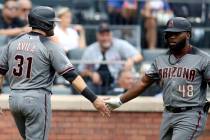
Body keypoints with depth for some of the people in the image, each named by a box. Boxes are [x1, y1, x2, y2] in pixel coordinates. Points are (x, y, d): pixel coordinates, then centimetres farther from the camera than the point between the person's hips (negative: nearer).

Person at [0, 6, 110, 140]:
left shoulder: (14, 42, 8)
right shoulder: (50, 47, -9)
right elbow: (72, 76, -14)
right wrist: (94, 99, -16)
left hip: (14, 99, 6)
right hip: (37, 99, -6)